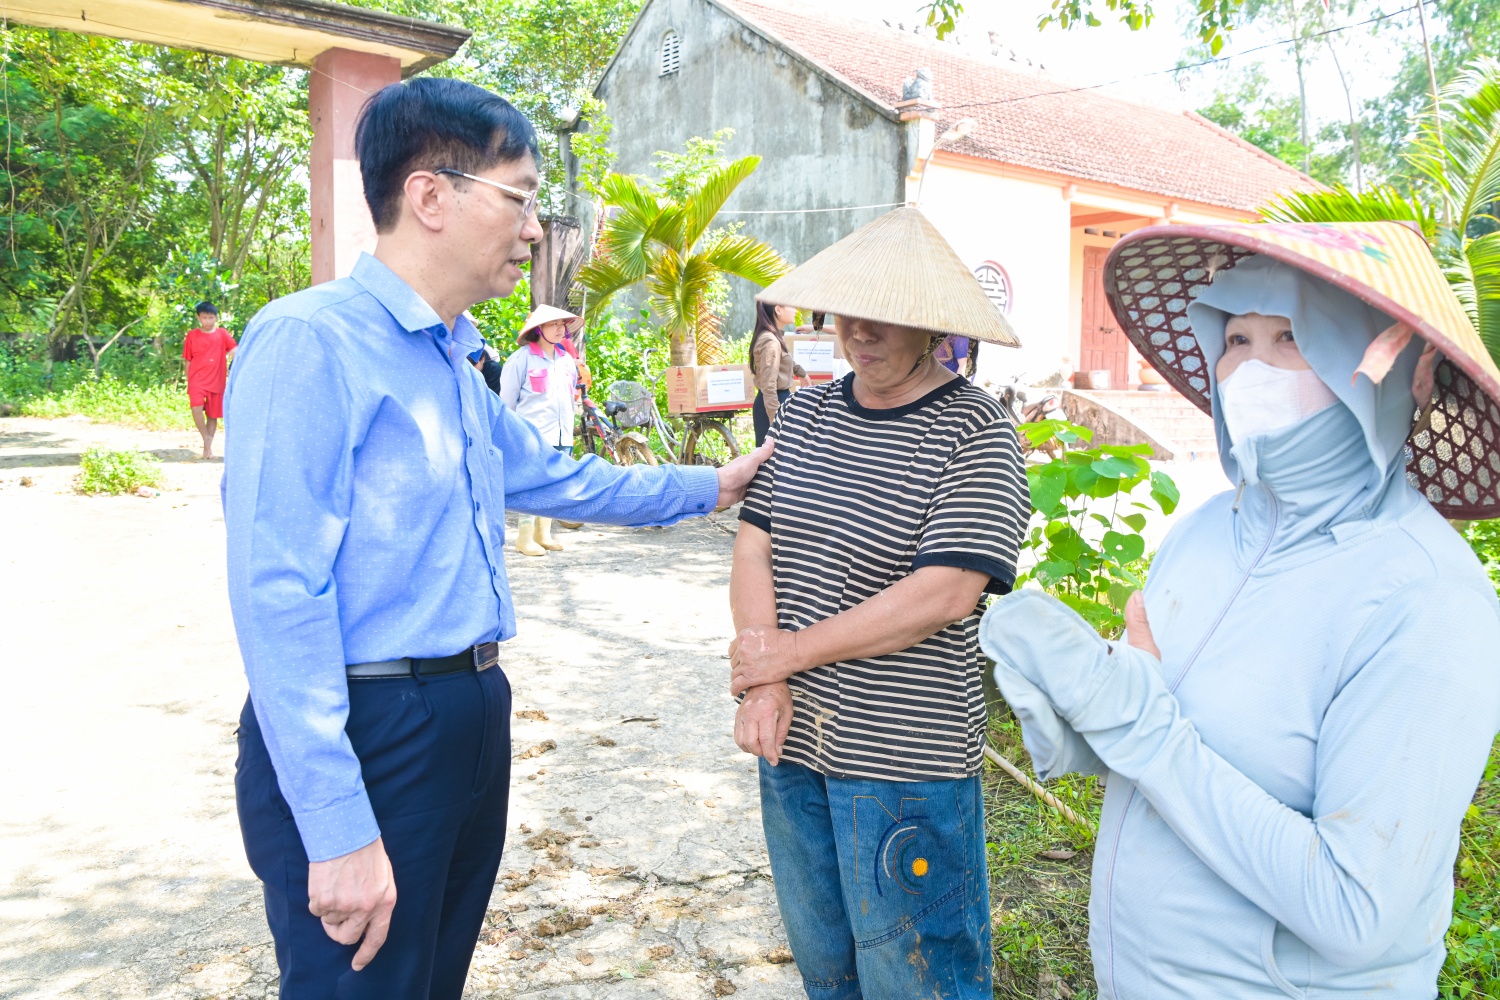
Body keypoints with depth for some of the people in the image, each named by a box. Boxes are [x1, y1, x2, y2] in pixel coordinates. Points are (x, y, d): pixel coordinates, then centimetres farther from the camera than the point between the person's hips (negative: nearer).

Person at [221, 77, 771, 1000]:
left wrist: (708, 487, 31)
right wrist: (338, 828, -23)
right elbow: (278, 597, -22)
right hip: (363, 738, -9)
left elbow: (554, 478, 28)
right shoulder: (311, 342, -16)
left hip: (471, 717, 9)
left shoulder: (457, 362, 13)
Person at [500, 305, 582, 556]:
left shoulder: (567, 359, 14)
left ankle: (543, 533, 20)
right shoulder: (522, 358, -5)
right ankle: (525, 538, -4)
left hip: (562, 435, 6)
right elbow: (507, 399, -2)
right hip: (533, 434, -6)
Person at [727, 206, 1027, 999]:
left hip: (905, 761, -6)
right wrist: (763, 687, -10)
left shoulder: (975, 432, -13)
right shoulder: (803, 414, 6)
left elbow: (946, 594, -21)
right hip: (793, 739, 6)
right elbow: (754, 547, 4)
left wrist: (788, 651, -15)